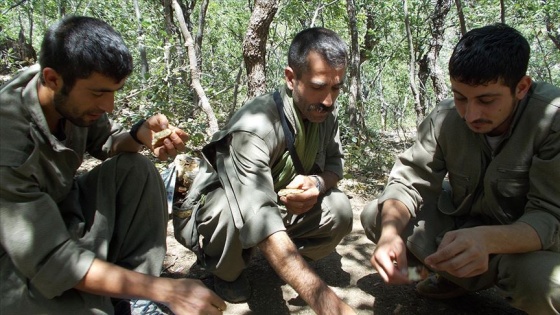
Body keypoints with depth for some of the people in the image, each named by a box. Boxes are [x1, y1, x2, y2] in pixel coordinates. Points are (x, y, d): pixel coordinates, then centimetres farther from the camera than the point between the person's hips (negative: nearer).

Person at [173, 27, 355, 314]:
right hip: (209, 216, -4)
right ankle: (227, 271, -3)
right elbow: (259, 222, -46)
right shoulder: (254, 127, -36)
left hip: (278, 207, 5)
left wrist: (318, 182, -27)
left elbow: (334, 162, 0)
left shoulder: (324, 112, -13)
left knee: (339, 211, -19)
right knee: (232, 209, -38)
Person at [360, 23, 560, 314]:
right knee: (375, 216, -10)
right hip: (462, 221, 4)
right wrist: (391, 231, -38)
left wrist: (486, 239, -48)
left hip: (529, 239, -3)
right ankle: (458, 277, 5)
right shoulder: (444, 118, -18)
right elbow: (409, 183, -16)